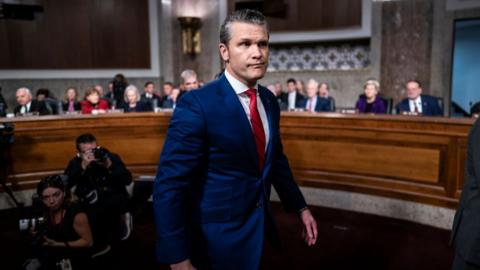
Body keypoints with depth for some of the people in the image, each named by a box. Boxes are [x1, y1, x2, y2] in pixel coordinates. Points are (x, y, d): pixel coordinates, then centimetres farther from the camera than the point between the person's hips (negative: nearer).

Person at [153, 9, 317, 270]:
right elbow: (169, 186, -22)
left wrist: (300, 207, 12)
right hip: (218, 234, -7)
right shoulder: (197, 104, -22)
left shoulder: (269, 100, 1)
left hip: (259, 223, 7)